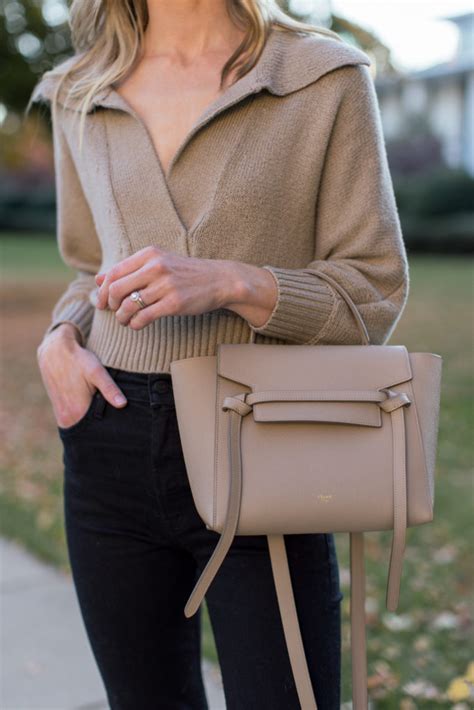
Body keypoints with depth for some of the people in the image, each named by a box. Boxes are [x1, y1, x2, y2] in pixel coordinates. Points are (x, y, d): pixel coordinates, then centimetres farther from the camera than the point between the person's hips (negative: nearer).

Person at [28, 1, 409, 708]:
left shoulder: (327, 78, -3)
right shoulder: (79, 97, 9)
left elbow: (375, 292, -4)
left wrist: (229, 281, -20)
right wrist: (60, 338, -3)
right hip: (113, 452, 4)